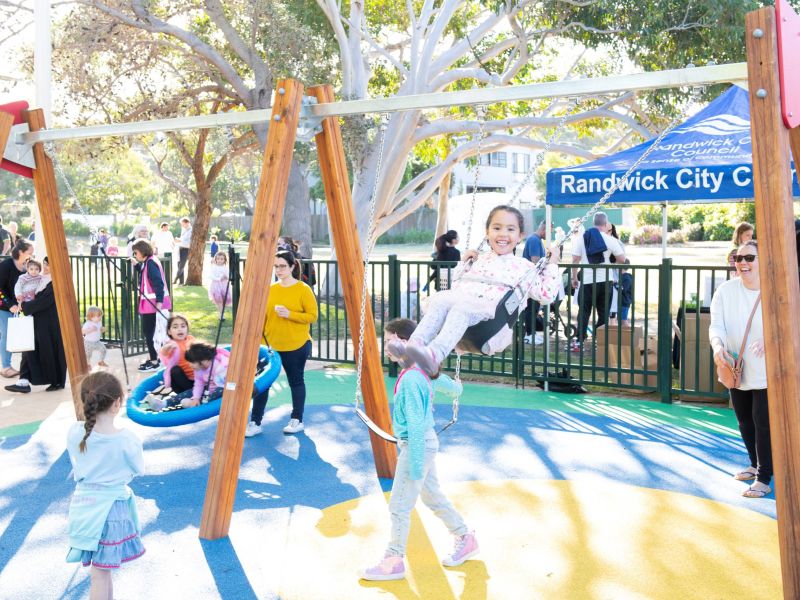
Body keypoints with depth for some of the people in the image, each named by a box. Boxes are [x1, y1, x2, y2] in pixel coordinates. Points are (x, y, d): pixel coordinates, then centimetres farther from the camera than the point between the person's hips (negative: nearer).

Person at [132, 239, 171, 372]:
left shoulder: (151, 263, -16)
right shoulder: (147, 263, 13)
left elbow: (158, 282, -23)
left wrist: (159, 301, -29)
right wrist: (137, 265, 13)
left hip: (153, 303, -10)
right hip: (150, 302, 10)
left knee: (149, 332, -4)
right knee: (149, 331, 16)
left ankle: (154, 362, 2)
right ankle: (154, 358, 24)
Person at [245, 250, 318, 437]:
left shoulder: (303, 289, -7)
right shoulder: (270, 289, 5)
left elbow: (313, 316, -9)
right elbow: (263, 316, 8)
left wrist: (289, 314, -20)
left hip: (296, 346, -4)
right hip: (270, 344, 4)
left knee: (296, 381, 9)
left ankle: (297, 420, 23)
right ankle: (255, 423, 5)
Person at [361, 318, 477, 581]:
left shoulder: (410, 379, -24)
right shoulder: (425, 370, 3)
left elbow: (415, 424, -24)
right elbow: (453, 388, 18)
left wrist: (415, 464, -21)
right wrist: (455, 386, 42)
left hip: (417, 444, -10)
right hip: (427, 442, 10)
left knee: (399, 506, 0)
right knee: (433, 496, 22)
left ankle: (394, 561, 12)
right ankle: (466, 539, 35)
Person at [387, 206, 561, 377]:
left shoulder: (524, 267, 18)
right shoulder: (480, 260, 29)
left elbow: (546, 295, 12)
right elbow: (456, 286, 35)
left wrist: (551, 265, 13)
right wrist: (464, 262, 28)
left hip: (492, 320, -5)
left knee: (463, 305, -35)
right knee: (440, 297, -25)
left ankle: (435, 353, -57)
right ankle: (416, 342, -41)